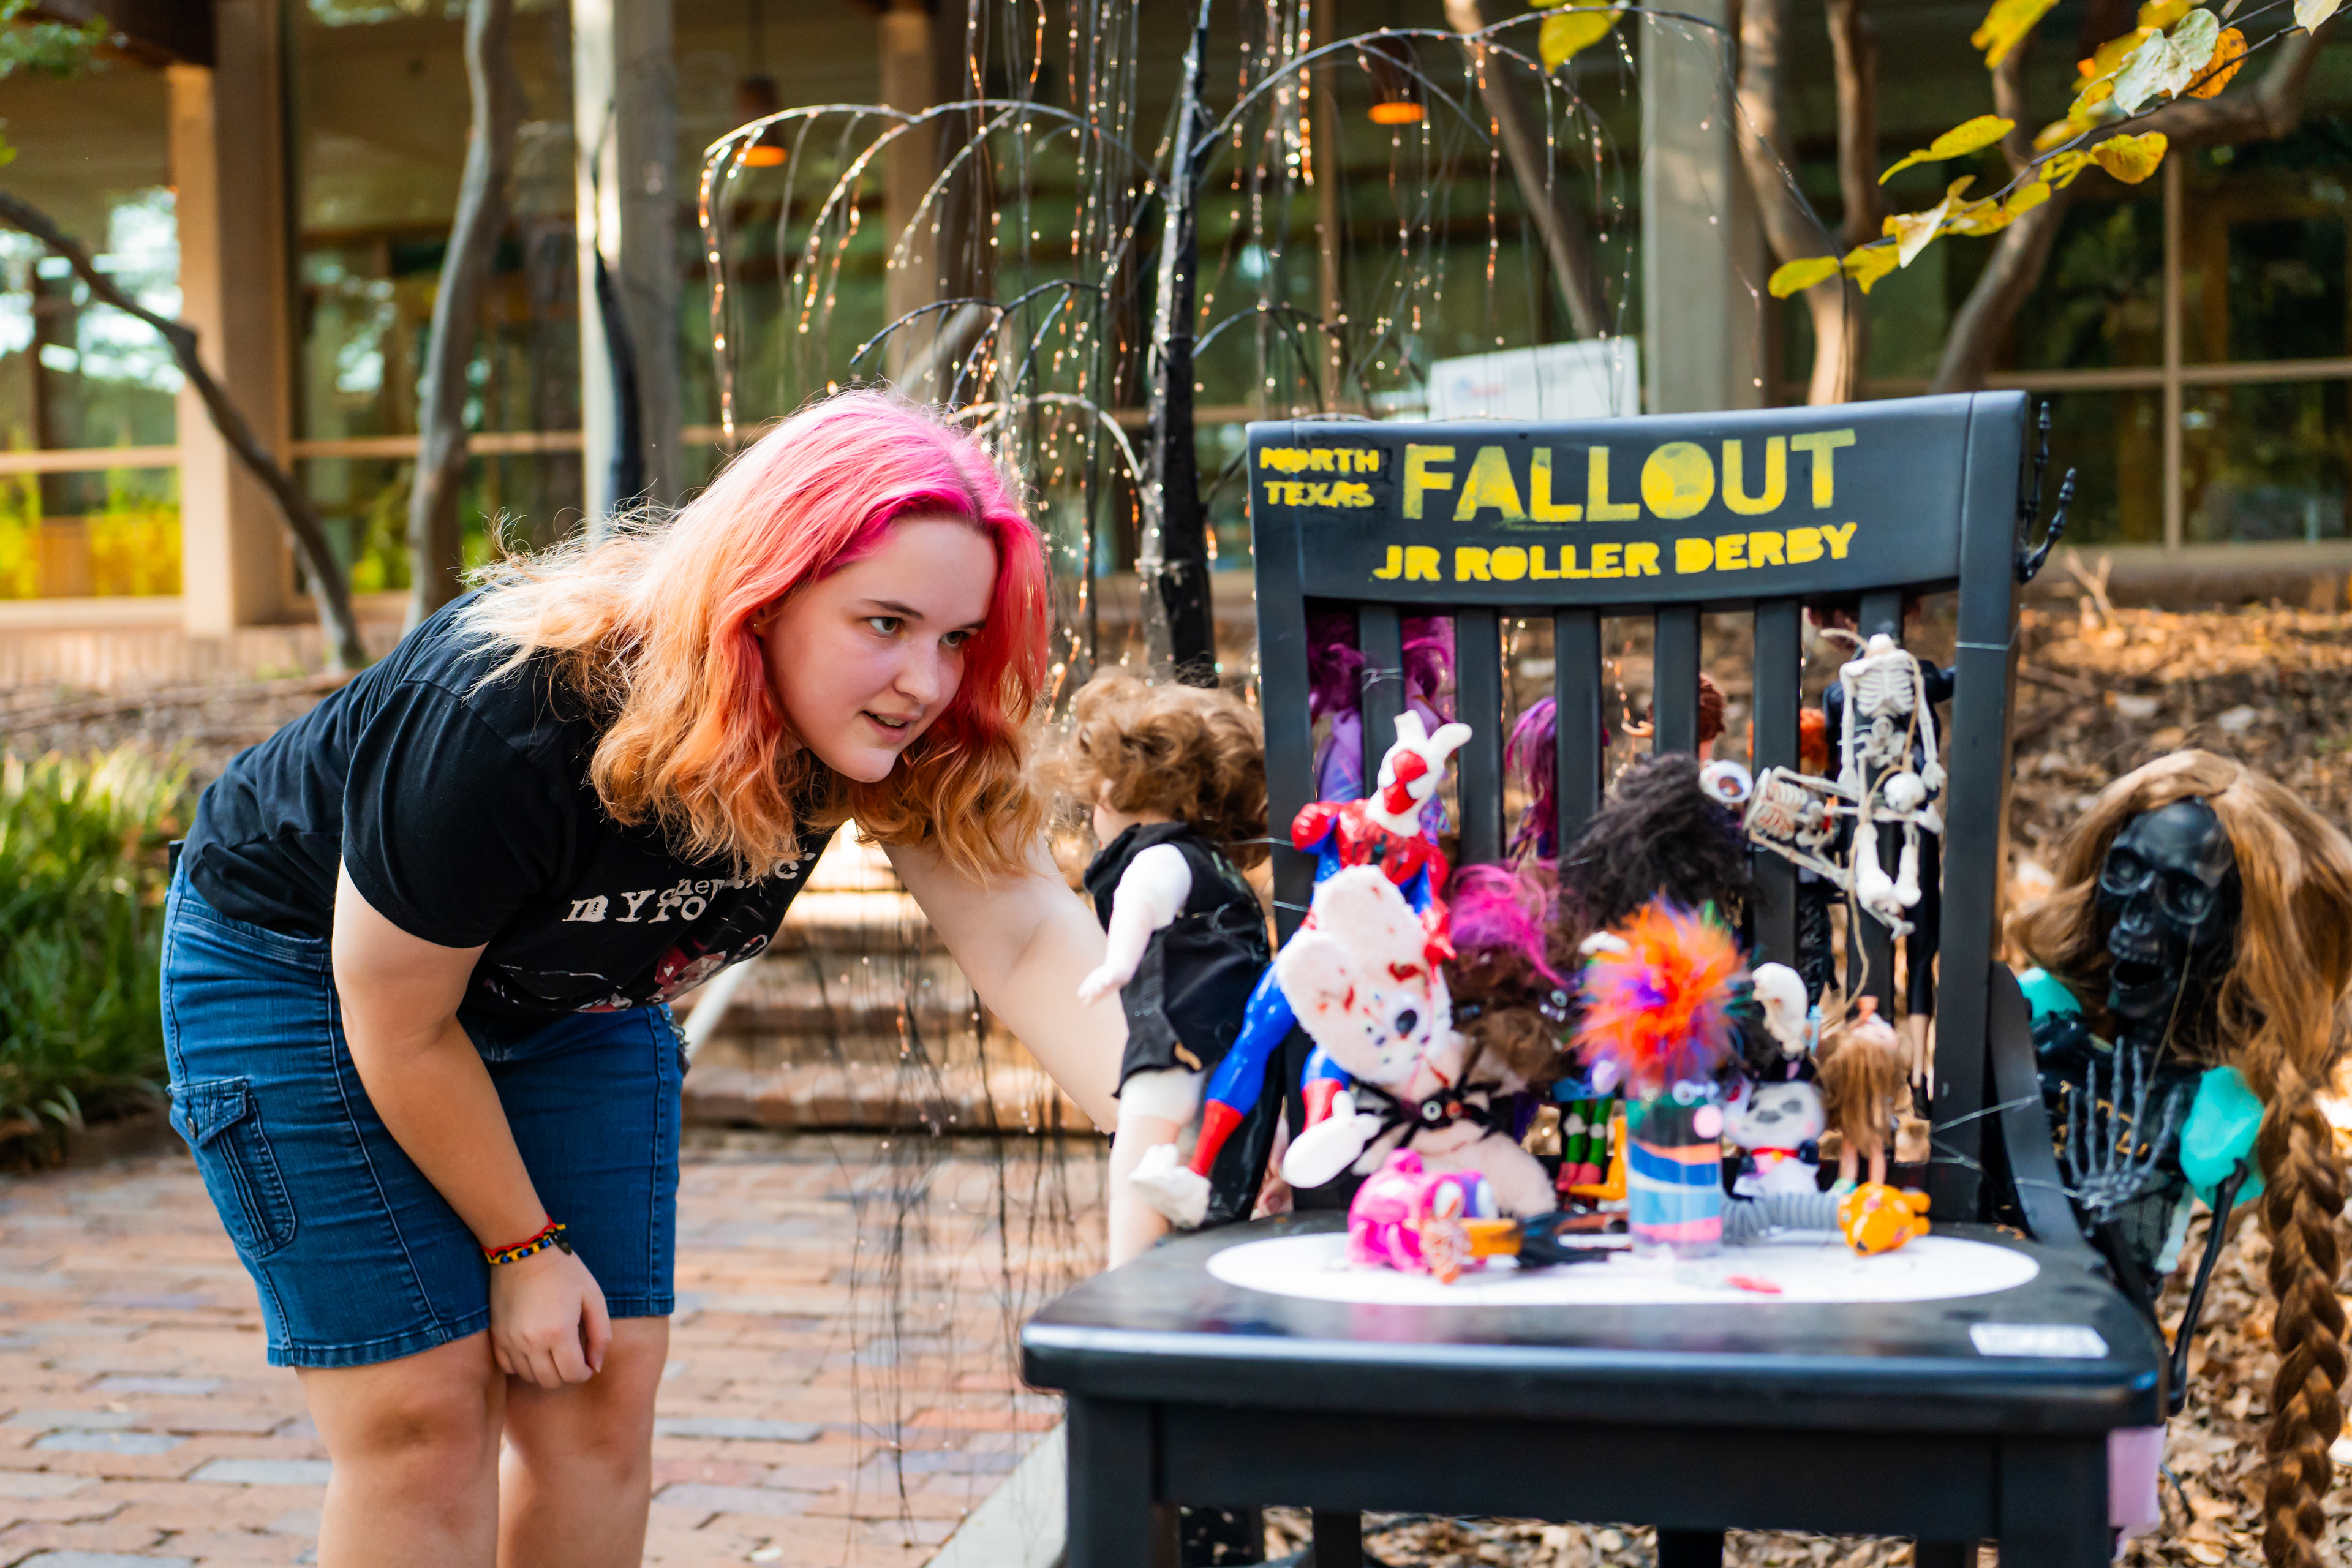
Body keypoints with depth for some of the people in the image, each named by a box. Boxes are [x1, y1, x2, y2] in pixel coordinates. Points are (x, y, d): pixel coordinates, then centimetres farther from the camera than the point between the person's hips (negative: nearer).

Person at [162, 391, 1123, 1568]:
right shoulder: (508, 724, -38)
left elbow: (1025, 934, -28)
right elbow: (399, 1027, -24)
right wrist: (523, 1247, -12)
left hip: (565, 1002, 6)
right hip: (304, 963, -5)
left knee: (599, 1388, 1)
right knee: (425, 1412, -10)